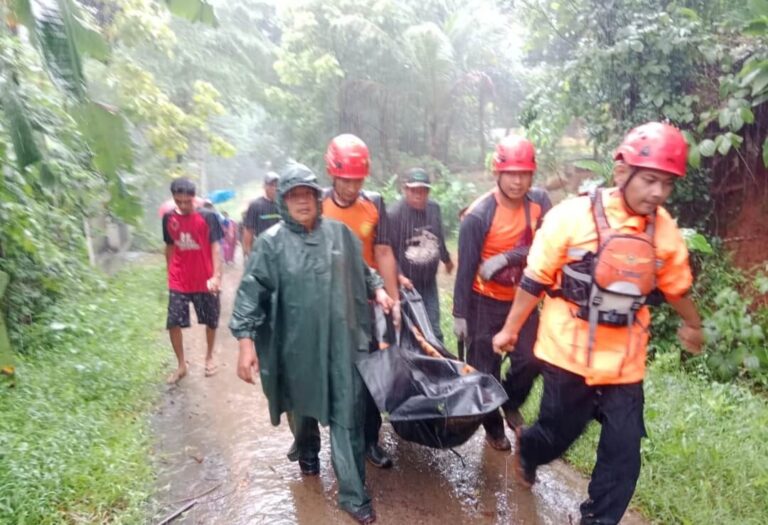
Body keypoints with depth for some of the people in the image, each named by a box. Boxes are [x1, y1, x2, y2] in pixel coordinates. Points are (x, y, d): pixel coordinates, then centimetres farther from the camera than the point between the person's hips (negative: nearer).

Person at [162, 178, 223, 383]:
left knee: (211, 321, 11)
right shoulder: (168, 218, 0)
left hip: (205, 281, -2)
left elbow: (216, 247, -14)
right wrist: (169, 274, 16)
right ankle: (181, 365, 16)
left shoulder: (208, 217, -11)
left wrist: (216, 276, -26)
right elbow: (170, 247, 12)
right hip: (178, 282, 2)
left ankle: (209, 357, 34)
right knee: (173, 323, -1)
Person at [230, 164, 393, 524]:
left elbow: (361, 271, 19)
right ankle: (307, 453, 53)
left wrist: (377, 289, 3)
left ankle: (353, 494, 15)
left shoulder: (340, 233, 3)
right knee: (302, 407, 21)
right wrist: (246, 340, -15)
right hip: (297, 346, -1)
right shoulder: (271, 242, -5)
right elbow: (251, 293, -8)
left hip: (342, 342, 1)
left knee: (348, 416, 2)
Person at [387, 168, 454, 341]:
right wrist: (399, 275, -27)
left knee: (433, 329, 10)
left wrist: (446, 259, 29)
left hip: (429, 282, 4)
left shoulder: (434, 208, -1)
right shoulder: (394, 214, -18)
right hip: (405, 283, -4)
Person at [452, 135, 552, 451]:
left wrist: (505, 259, -28)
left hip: (522, 297, 4)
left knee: (530, 359, -2)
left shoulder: (539, 201, -8)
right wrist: (459, 314, -14)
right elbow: (466, 268, -17)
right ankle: (493, 428, 30)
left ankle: (511, 403, 30)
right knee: (486, 370, 7)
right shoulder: (479, 215, -22)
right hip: (486, 302, -3)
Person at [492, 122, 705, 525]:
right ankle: (527, 448, 48)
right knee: (559, 432, 13)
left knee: (623, 453, 5)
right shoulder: (572, 216, -15)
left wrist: (692, 326, 31)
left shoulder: (665, 230, -2)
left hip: (624, 363, 3)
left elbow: (676, 287, 16)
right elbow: (535, 281, -7)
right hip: (568, 353, -3)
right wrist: (510, 330, 0)